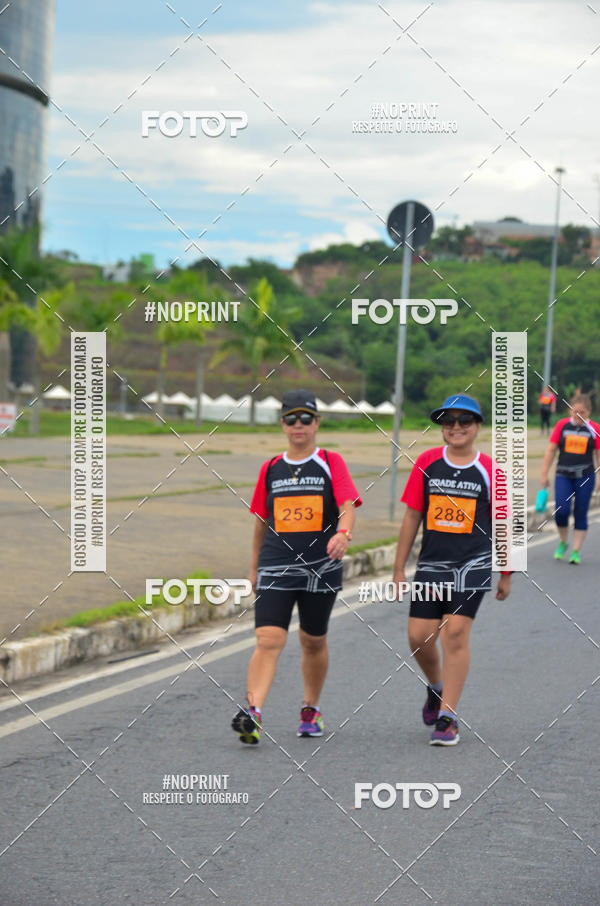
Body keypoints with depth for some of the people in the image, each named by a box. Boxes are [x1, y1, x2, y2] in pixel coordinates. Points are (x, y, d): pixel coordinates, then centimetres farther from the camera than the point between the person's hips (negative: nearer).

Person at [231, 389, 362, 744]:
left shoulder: (331, 463, 2)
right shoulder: (271, 469, 10)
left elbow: (348, 506, -12)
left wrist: (343, 533, -33)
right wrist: (255, 567, 22)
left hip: (321, 568, -1)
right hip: (276, 569, 1)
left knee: (314, 642, 14)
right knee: (269, 640, -14)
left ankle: (311, 709, 35)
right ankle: (253, 713, -27)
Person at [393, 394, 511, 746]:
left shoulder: (489, 471, -1)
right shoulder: (427, 463, 4)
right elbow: (412, 517, 7)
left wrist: (506, 575, 9)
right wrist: (399, 568, 7)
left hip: (473, 564, -3)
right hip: (431, 564, 3)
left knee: (455, 635, -10)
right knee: (419, 637, 1)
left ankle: (448, 718, -2)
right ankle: (437, 687, 33)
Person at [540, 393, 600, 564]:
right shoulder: (562, 425, 2)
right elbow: (551, 449, 6)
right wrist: (544, 474, 4)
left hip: (585, 477, 0)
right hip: (563, 475, 1)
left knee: (580, 514, 2)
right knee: (561, 511, -10)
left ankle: (576, 551, 10)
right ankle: (563, 543, 15)